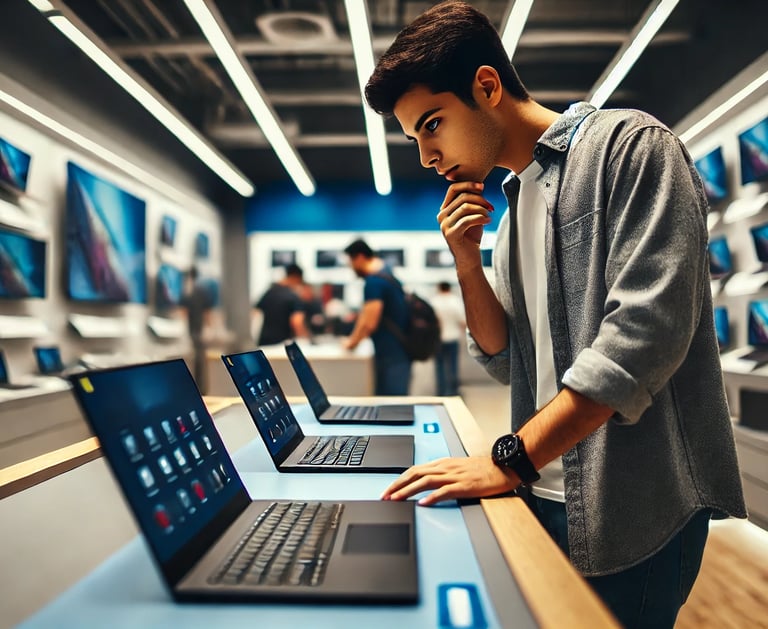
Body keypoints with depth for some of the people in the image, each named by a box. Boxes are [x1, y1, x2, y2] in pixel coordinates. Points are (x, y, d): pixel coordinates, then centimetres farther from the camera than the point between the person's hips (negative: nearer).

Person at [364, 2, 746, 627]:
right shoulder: (513, 207, 13)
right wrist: (468, 263, -3)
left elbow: (645, 329, -21)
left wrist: (511, 459, -22)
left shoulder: (630, 146, -9)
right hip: (547, 495, 7)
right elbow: (508, 362, 11)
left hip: (633, 504, -6)